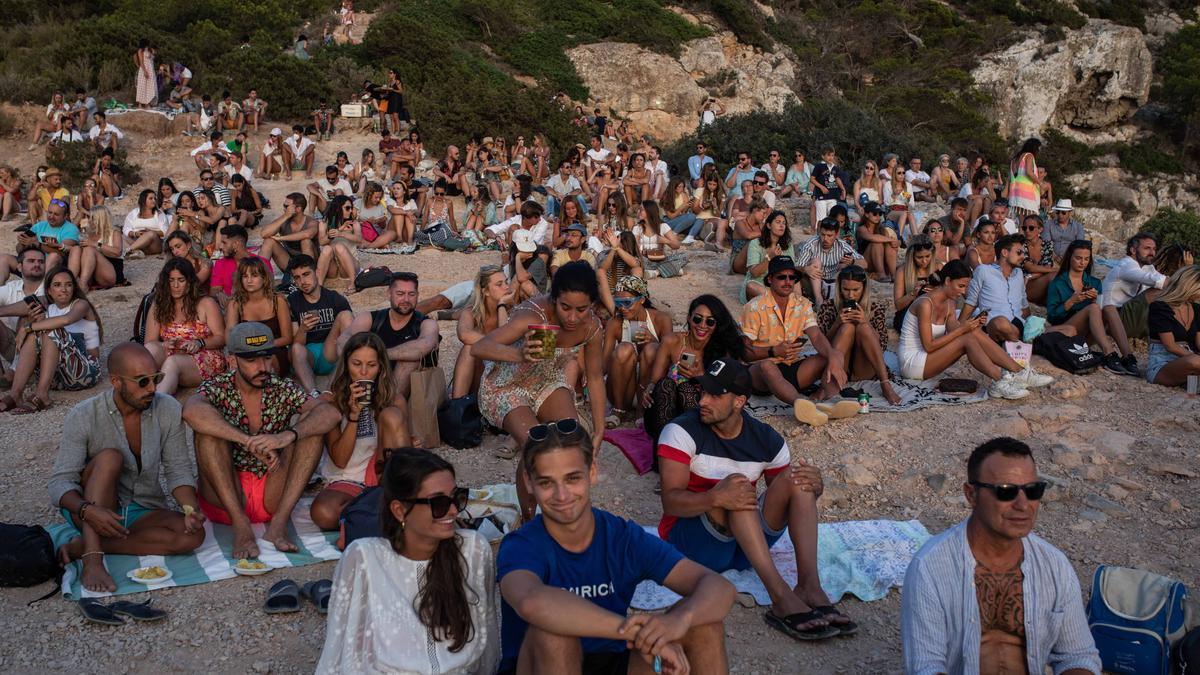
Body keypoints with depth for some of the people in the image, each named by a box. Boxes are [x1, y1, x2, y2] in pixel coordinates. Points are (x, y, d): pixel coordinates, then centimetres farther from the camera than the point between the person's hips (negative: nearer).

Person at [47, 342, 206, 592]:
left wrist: (191, 509, -22)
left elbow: (178, 470, -3)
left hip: (143, 512, 3)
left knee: (193, 535, -26)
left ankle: (81, 545, -21)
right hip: (93, 510, -3)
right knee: (109, 458, -30)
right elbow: (60, 482, -17)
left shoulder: (168, 410, -7)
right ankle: (92, 560, -37)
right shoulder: (83, 416, -14)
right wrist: (87, 510, -38)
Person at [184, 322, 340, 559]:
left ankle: (279, 523, -26)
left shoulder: (283, 390, 3)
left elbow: (330, 413, -16)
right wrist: (250, 442, -37)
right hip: (224, 500, -2)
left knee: (310, 428, -15)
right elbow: (192, 411, -30)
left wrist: (287, 436, -33)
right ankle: (241, 526, -27)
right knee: (208, 430, -22)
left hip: (273, 497, 2)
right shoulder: (217, 388, -4)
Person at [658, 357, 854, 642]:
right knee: (736, 482, -32)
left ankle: (809, 586, -29)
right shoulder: (681, 431, -11)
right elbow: (670, 501, -21)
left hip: (744, 547, 4)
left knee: (797, 476, -16)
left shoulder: (767, 440, 2)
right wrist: (715, 498, -41)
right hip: (688, 539, -4)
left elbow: (788, 496, 8)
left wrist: (815, 485, -16)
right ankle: (781, 596, -40)